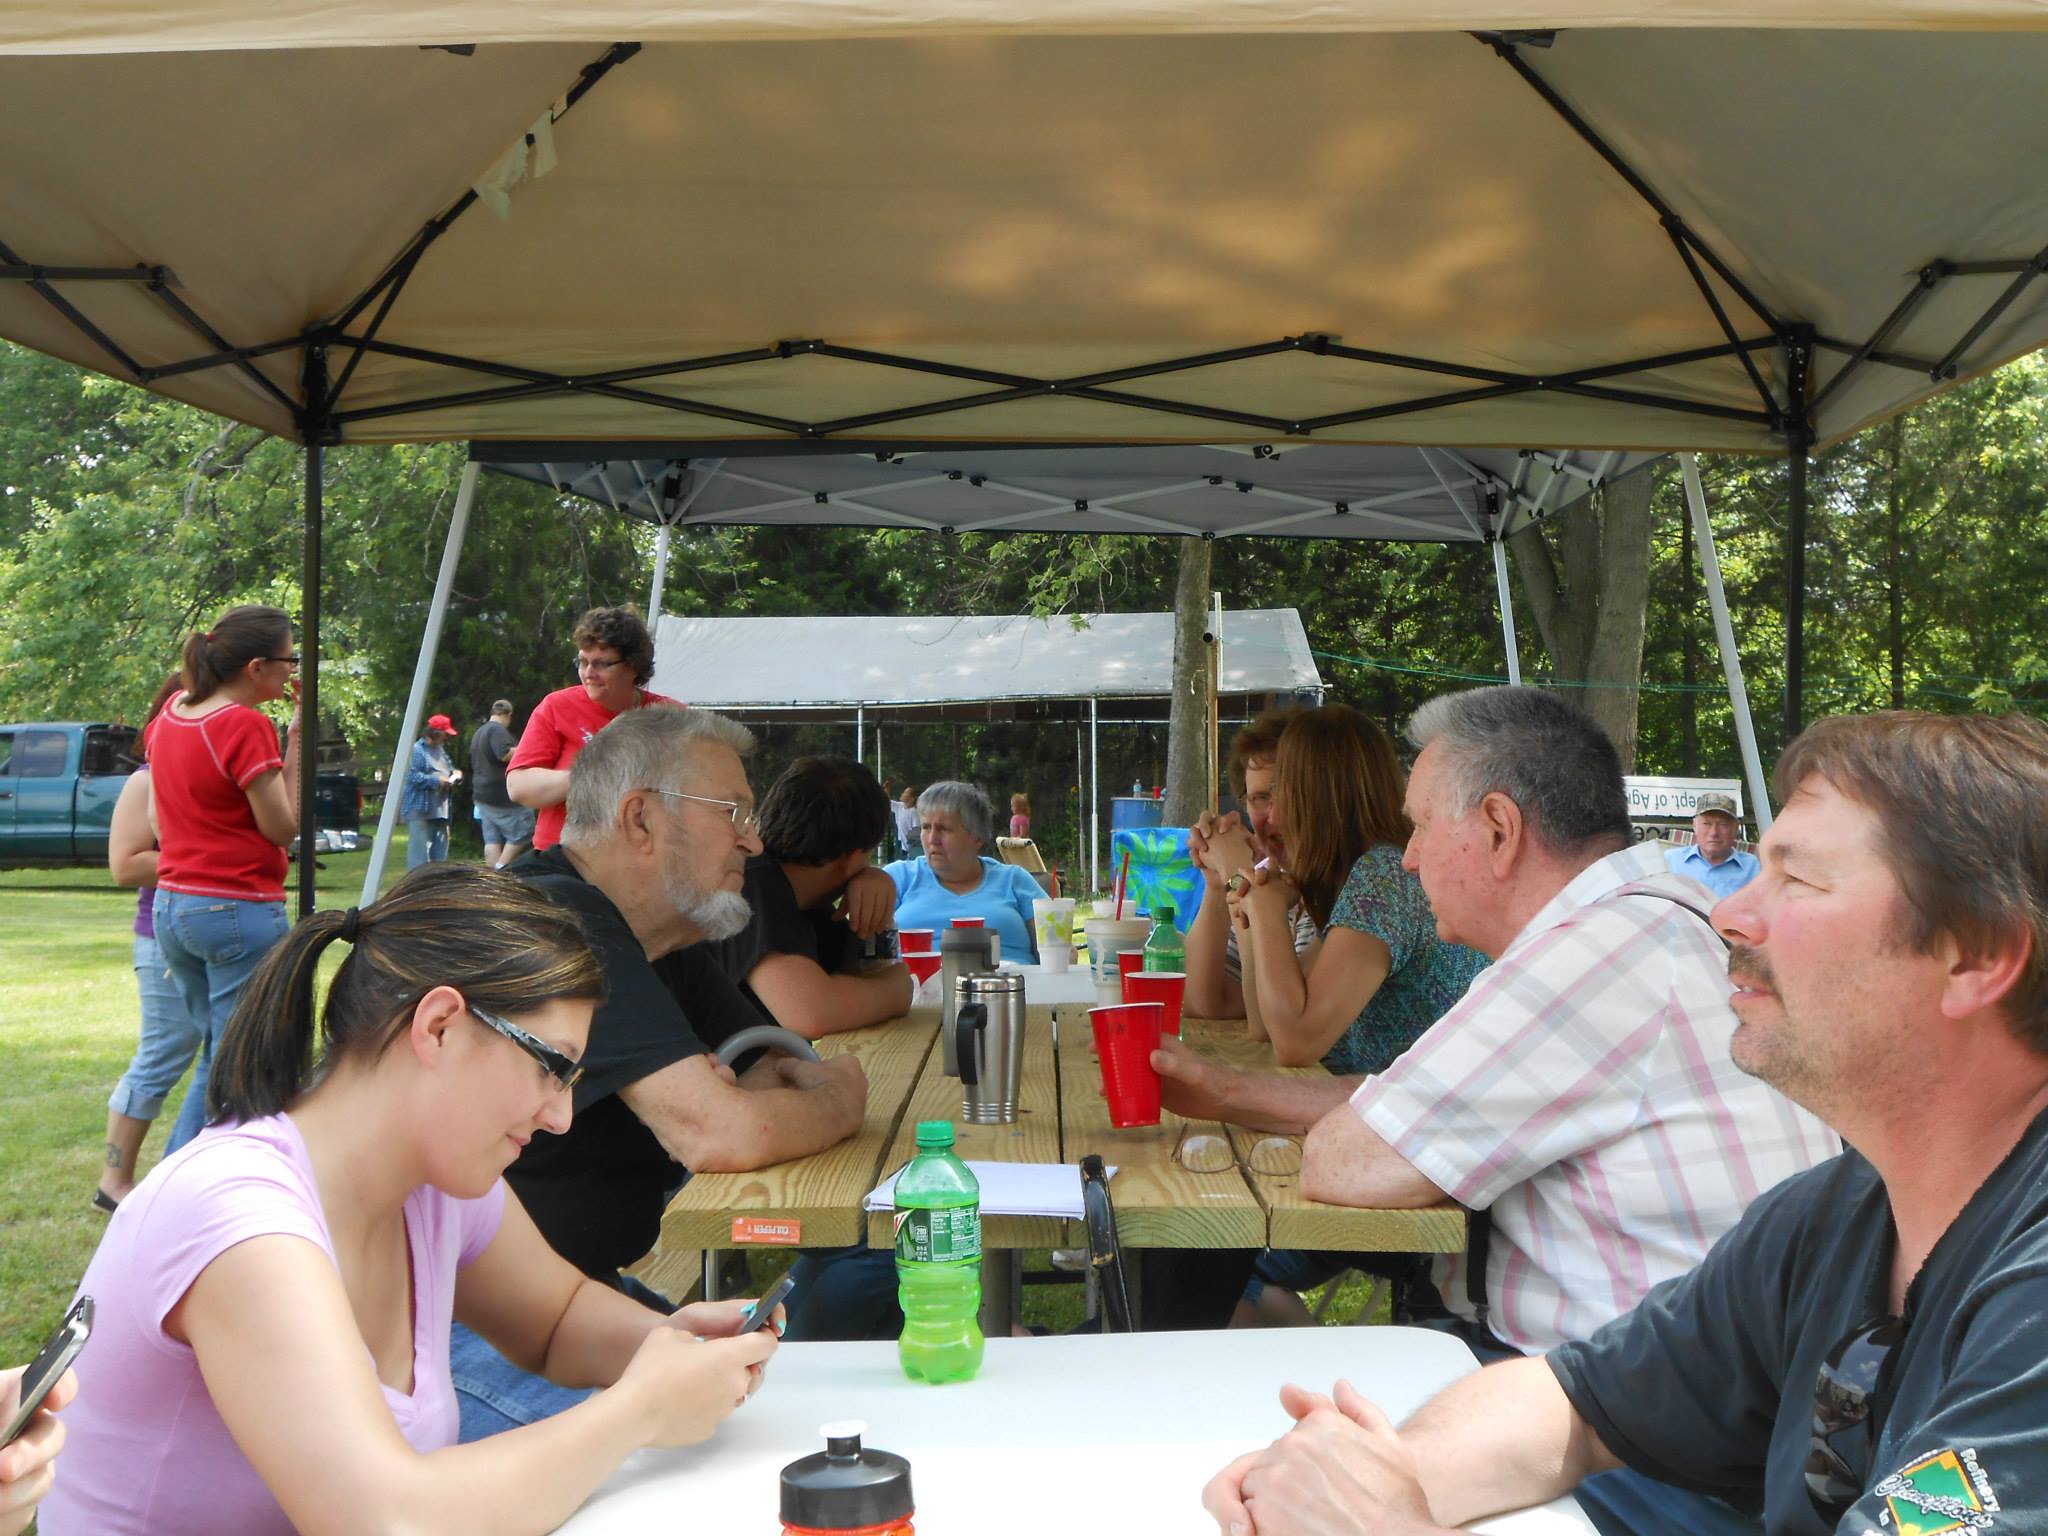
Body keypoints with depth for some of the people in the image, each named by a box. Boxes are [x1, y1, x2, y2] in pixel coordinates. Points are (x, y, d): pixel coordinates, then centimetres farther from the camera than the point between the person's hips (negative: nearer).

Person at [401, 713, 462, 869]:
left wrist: (454, 773, 5)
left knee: (440, 851, 11)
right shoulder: (416, 750, -10)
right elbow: (412, 776, -18)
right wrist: (437, 781, -19)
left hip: (440, 809, 9)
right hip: (420, 810, -9)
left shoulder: (441, 750, 19)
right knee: (420, 850, -12)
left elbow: (448, 768, 28)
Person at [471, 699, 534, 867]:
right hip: (503, 796, -10)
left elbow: (475, 763, 30)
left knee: (492, 839, 4)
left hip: (482, 795, 10)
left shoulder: (479, 732, 20)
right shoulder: (498, 730, -12)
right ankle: (501, 869, -12)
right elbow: (505, 754, -25)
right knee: (522, 831, -4)